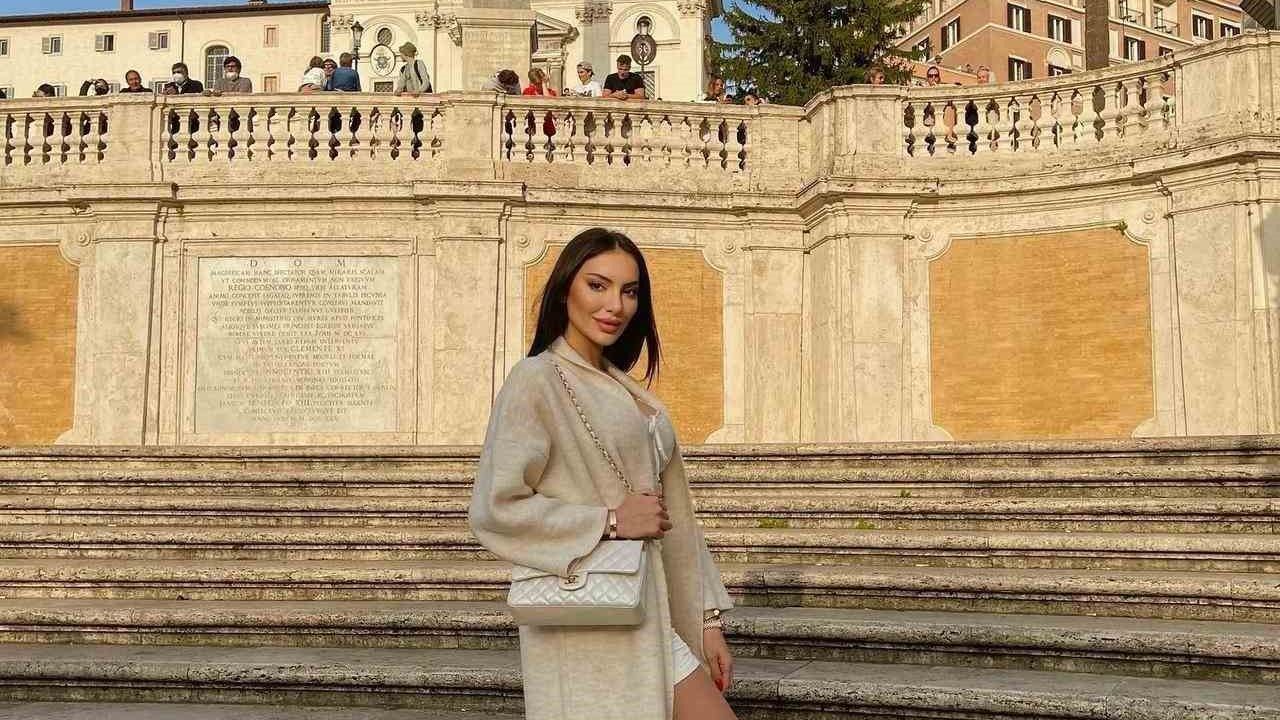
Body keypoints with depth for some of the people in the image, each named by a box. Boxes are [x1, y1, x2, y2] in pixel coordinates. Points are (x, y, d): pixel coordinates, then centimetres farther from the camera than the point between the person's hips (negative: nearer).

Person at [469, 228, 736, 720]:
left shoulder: (626, 393, 14)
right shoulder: (537, 380, -9)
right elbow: (493, 510, -17)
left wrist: (706, 620, 13)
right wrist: (610, 520, -16)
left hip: (649, 624, 7)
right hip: (586, 636, -7)